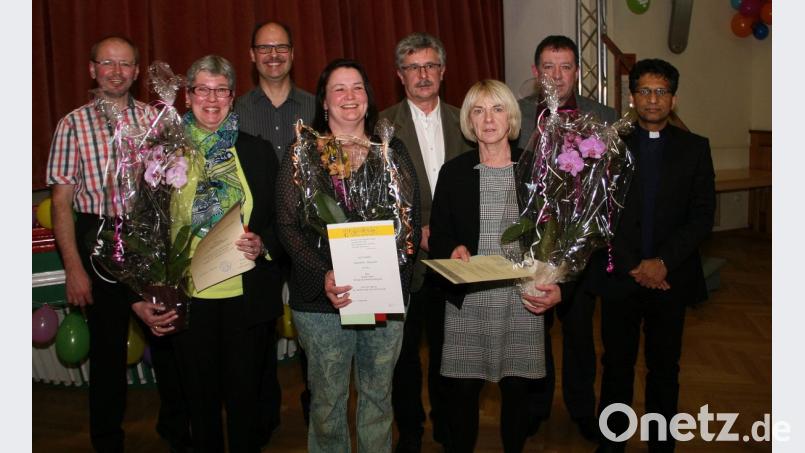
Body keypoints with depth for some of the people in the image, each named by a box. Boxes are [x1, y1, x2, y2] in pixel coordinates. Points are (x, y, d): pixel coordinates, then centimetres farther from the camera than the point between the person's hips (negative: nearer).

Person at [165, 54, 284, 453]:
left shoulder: (258, 152, 3)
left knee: (244, 397, 9)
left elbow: (281, 221, 8)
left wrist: (263, 244, -13)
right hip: (188, 298, 0)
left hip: (246, 297, 0)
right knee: (201, 398, 13)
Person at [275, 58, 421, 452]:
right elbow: (288, 225, -5)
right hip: (323, 298, -2)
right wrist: (322, 276, -21)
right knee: (327, 399, 8)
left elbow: (411, 219, 5)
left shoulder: (393, 152, 8)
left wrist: (396, 274, -11)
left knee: (378, 395, 13)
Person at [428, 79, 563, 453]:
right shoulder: (453, 172, 4)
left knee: (517, 388, 9)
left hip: (523, 300, 0)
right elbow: (438, 237, 6)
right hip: (467, 301, 0)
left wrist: (556, 287, -7)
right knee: (462, 389, 3)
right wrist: (453, 250, -16)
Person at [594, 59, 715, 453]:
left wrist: (663, 262, -14)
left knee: (664, 368, 11)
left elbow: (702, 216, -2)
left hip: (671, 278, 0)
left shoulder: (694, 148, 4)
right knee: (617, 365, 9)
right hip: (620, 277, 0)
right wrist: (633, 266, -10)